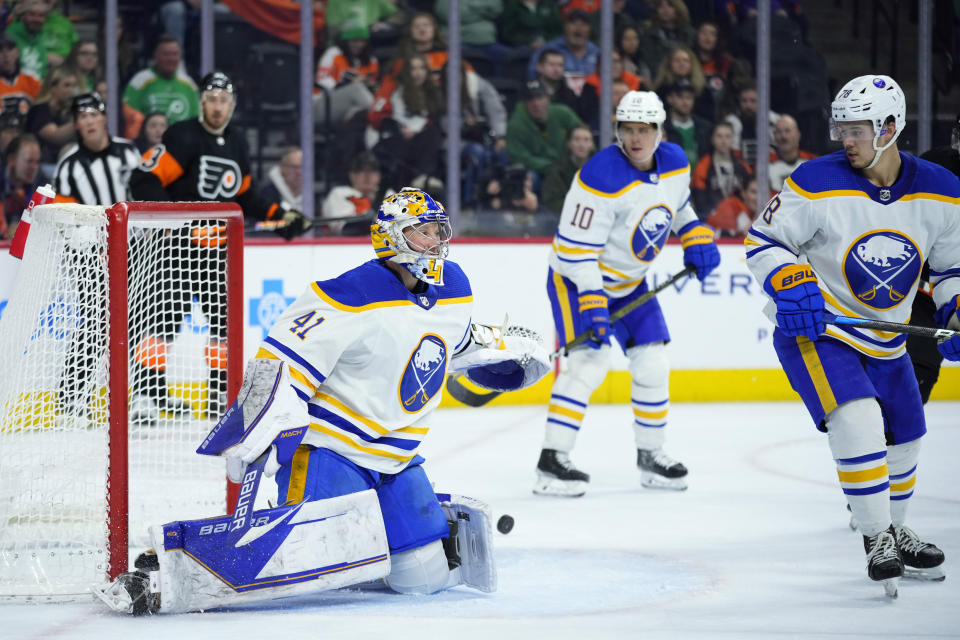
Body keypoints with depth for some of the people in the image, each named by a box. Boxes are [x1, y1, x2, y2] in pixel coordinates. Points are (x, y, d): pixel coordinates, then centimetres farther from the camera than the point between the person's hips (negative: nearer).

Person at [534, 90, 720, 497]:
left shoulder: (675, 163, -5)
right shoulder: (602, 177, -29)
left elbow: (678, 206, 18)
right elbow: (577, 248, -27)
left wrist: (696, 238, 2)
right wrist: (592, 302, -34)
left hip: (629, 281, 7)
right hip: (577, 278, -7)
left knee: (652, 364, 6)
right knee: (589, 361, -21)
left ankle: (650, 456, 23)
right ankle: (552, 462, -20)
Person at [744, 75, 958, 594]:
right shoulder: (817, 183, -19)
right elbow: (763, 239, -10)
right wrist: (791, 284, -26)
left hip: (884, 338, 5)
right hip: (814, 327, -5)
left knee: (904, 436, 15)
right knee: (856, 422, -24)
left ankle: (893, 529, 40)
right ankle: (877, 539, -12)